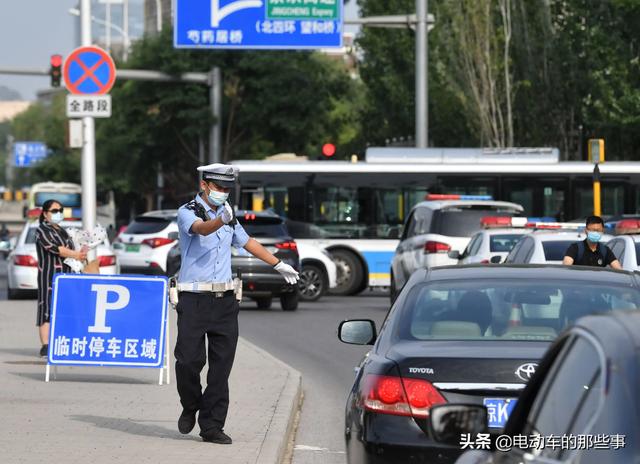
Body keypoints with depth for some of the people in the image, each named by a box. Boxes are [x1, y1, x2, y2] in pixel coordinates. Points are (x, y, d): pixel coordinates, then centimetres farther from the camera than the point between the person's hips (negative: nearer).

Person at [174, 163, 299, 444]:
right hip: (194, 299, -5)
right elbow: (201, 229, -27)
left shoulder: (227, 214, 17)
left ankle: (212, 426, 3)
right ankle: (190, 407, 18)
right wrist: (220, 221, -49)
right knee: (189, 359, -10)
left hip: (225, 300, 5)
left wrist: (279, 265, 40)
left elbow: (246, 242, 32)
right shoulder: (188, 212, -4)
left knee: (221, 365, 0)